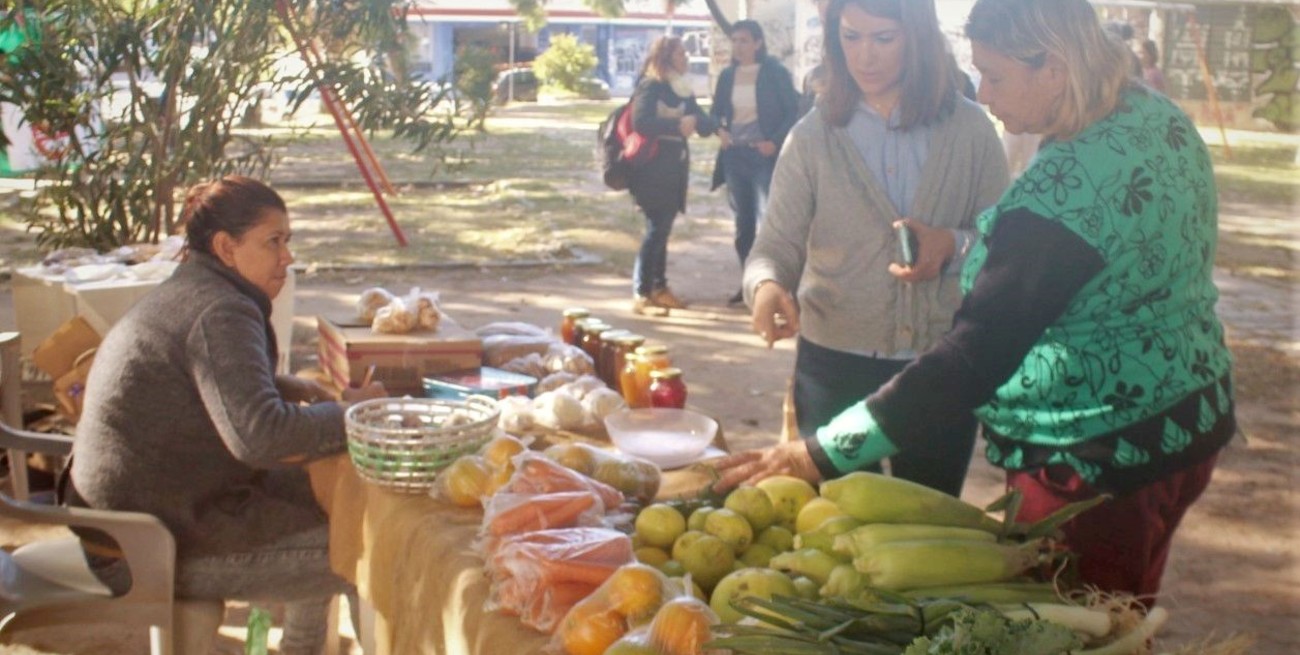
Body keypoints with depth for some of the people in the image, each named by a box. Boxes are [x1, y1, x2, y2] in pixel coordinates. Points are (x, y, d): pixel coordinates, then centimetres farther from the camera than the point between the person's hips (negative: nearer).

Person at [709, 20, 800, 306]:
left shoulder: (775, 73, -4)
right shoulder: (727, 75, 9)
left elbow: (793, 112, -4)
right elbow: (716, 112, 15)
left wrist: (775, 142, -16)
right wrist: (720, 129, -7)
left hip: (763, 155, -5)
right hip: (734, 156, 5)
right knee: (742, 222, 11)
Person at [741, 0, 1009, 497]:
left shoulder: (970, 129, -1)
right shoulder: (813, 137, -2)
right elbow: (777, 245, -6)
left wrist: (955, 246, -17)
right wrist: (766, 283, -27)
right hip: (837, 364, 0)